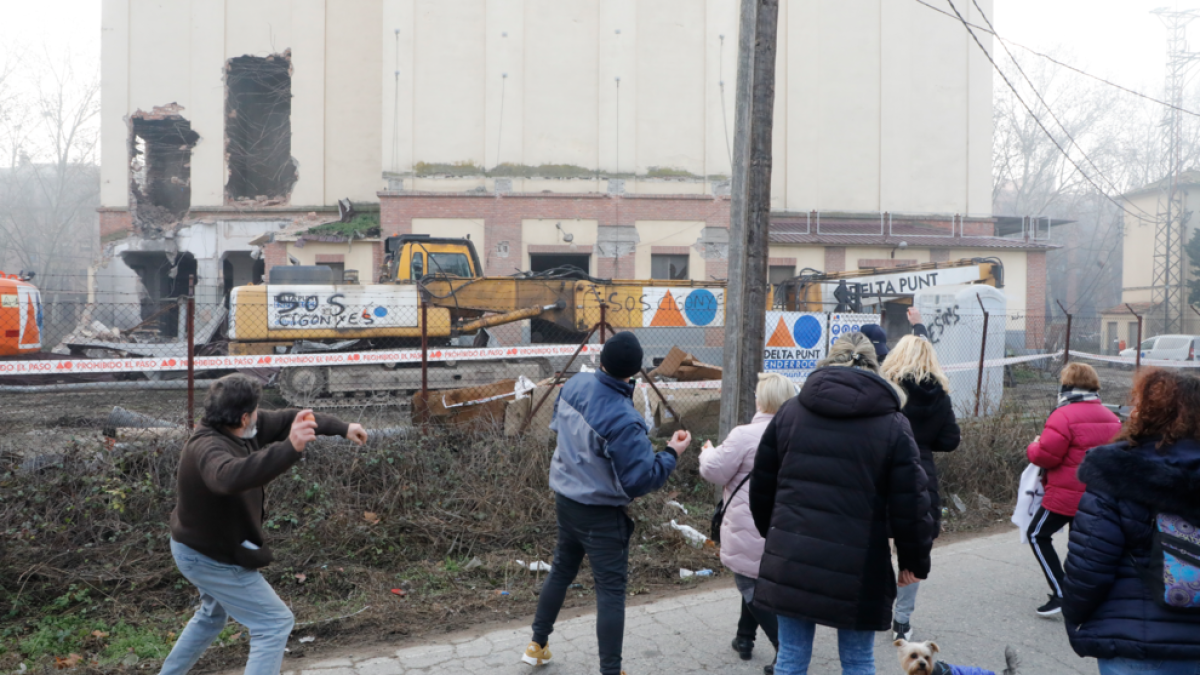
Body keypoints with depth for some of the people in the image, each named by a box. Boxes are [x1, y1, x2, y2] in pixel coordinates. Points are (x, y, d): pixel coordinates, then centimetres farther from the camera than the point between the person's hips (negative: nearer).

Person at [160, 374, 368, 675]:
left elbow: (286, 418, 2)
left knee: (213, 614, 34)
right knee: (275, 622, -5)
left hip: (201, 546, 10)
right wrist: (290, 448, -69)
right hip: (212, 558, -10)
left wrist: (342, 428, 6)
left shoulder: (242, 429, -10)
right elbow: (230, 476, -59)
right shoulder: (207, 447, -35)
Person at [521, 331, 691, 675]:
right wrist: (672, 453, -12)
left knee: (562, 569, 24)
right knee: (611, 589, 5)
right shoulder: (623, 419, -31)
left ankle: (537, 645, 39)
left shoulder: (575, 384, -9)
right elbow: (642, 479, -25)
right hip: (600, 512, -7)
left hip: (565, 497, 8)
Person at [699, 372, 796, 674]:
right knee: (760, 580, 23)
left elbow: (715, 471, -13)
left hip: (749, 530, -7)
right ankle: (745, 638, 36)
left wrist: (708, 452, 8)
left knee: (752, 586, 4)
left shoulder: (745, 435, -20)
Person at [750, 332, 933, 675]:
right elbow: (910, 504, -4)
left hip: (791, 561, 2)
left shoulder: (789, 412, 4)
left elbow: (762, 486, 9)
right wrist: (914, 562, 10)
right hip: (856, 568, -2)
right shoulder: (893, 425, -4)